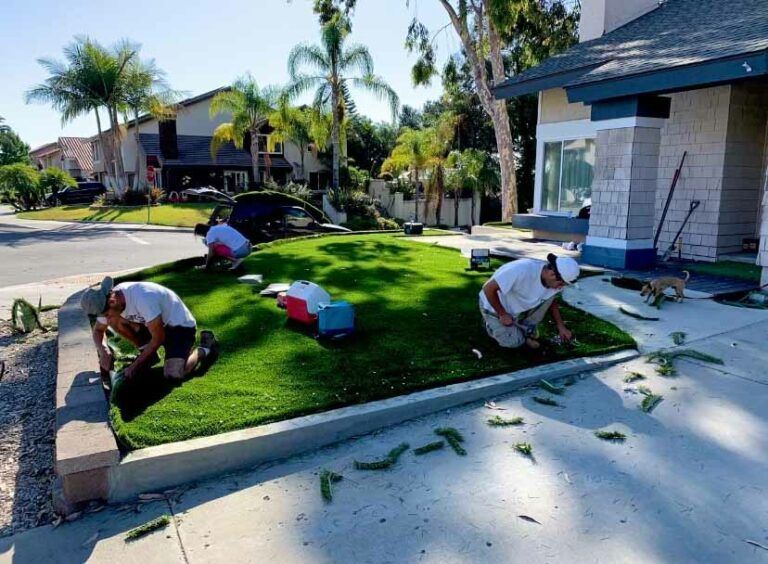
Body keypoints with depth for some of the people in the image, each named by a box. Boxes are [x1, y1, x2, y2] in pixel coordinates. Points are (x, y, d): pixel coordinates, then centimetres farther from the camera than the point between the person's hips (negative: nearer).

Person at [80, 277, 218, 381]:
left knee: (173, 374, -26)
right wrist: (103, 350, -15)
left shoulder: (142, 298, -34)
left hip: (180, 324, -7)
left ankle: (203, 351, 1)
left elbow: (158, 338, -26)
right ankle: (148, 354, 6)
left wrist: (135, 366, -22)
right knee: (116, 321, -11)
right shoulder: (108, 300, -11)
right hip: (155, 324, 8)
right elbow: (98, 330, 6)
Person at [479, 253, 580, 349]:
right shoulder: (522, 270, -39)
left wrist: (561, 326, -5)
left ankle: (527, 330, 2)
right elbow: (488, 288, -34)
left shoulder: (554, 281, -17)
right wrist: (502, 314, -24)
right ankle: (493, 323, 14)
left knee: (549, 294, -14)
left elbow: (552, 301, 5)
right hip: (495, 307, -6)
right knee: (514, 342, -14)